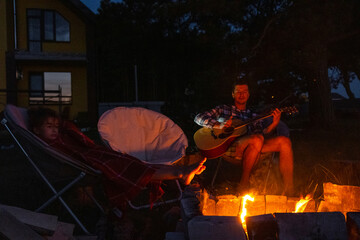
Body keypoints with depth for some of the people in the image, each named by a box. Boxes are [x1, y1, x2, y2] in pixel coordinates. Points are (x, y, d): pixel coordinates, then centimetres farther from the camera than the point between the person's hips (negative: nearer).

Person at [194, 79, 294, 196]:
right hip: (228, 146, -4)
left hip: (254, 150, 5)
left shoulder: (253, 116, 29)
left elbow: (262, 132, 12)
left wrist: (274, 124, -9)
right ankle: (244, 185, -22)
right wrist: (219, 125, -7)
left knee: (285, 141, -16)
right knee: (257, 139, -36)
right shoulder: (224, 109, 21)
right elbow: (198, 118, 9)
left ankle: (289, 190, -26)